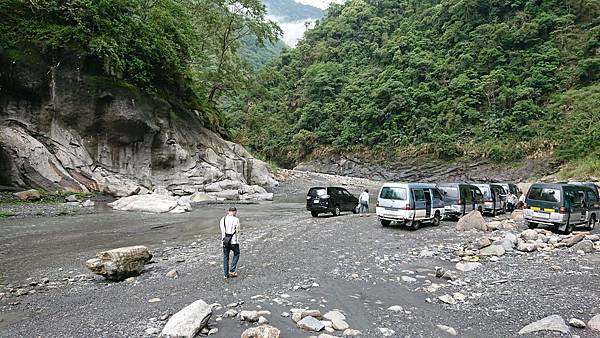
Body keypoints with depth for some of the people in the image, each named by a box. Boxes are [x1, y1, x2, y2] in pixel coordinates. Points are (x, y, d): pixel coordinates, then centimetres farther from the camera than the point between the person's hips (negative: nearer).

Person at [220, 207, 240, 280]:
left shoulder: (222, 219, 5)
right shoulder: (236, 220, -10)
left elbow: (222, 231, 8)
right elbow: (237, 231, -7)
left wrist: (223, 240, 15)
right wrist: (237, 242, 2)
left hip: (225, 241, 4)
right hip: (233, 241, -4)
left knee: (225, 257, 13)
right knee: (236, 254, 17)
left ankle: (226, 274, 15)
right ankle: (232, 271, 10)